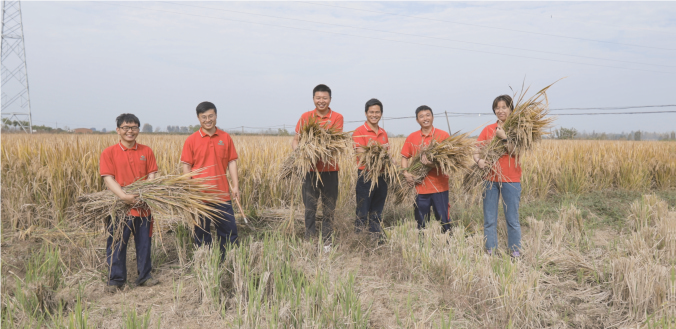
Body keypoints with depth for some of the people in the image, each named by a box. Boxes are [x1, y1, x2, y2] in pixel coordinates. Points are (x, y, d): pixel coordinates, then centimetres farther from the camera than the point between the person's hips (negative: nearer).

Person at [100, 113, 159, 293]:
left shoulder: (146, 151, 5)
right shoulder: (109, 153, -3)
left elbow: (151, 175, 3)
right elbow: (108, 178, -10)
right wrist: (124, 196, -24)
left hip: (143, 206, 3)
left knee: (144, 243, 12)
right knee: (116, 244, 6)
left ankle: (144, 276, 27)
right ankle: (115, 279, 21)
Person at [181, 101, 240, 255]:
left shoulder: (225, 137, 4)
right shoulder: (191, 140, -1)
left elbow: (232, 162, 6)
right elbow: (186, 166, -1)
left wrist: (235, 185, 0)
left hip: (222, 194, 1)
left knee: (229, 230, 7)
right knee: (202, 232, 10)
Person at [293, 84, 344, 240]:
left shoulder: (337, 118, 2)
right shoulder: (306, 116, 7)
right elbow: (295, 140, 7)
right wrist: (297, 150, -14)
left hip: (330, 168, -1)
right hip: (310, 167, 1)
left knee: (329, 208, 7)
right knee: (310, 207, 4)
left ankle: (326, 240, 19)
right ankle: (309, 240, 13)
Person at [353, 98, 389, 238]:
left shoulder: (383, 133, 14)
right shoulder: (359, 132, -5)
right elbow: (361, 154, -15)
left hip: (381, 175, 6)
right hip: (366, 175, -6)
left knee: (376, 213, 14)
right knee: (362, 213, 0)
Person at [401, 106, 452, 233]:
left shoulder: (443, 135, -2)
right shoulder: (411, 138, 7)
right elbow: (404, 157, 9)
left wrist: (433, 164, -24)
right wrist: (406, 173, -9)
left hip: (439, 186, -3)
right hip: (419, 186, 3)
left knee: (443, 219, 3)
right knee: (421, 222, 11)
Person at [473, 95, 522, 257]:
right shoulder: (488, 129, 7)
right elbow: (477, 151, 3)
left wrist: (504, 137, -22)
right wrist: (478, 160, -18)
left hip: (511, 179, -2)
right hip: (490, 178, 3)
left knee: (512, 219, 6)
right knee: (489, 219, 7)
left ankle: (515, 251, 19)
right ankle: (490, 251, 17)